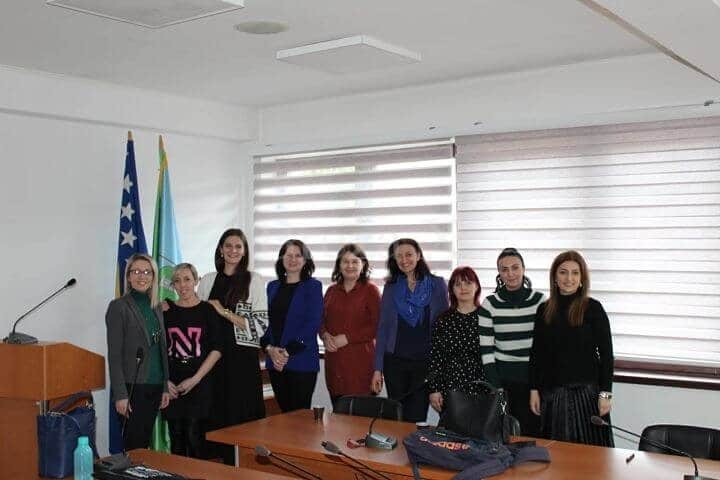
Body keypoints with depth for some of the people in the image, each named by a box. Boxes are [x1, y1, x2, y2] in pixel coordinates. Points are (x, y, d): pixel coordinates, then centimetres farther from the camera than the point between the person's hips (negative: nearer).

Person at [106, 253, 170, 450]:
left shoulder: (157, 307, 12)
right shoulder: (118, 307, -7)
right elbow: (114, 355, -11)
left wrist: (165, 387, 11)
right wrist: (120, 394, -16)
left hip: (154, 387, 6)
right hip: (132, 387, -6)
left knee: (145, 442, 11)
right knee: (134, 446, -2)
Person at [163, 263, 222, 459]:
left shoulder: (207, 310, 2)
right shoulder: (166, 311, 8)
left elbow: (216, 349, -2)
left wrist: (195, 379, -9)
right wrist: (164, 380, -3)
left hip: (199, 384, -2)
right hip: (171, 386, 2)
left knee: (194, 437, -5)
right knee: (176, 438, 6)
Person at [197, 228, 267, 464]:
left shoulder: (254, 281, -2)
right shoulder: (208, 281, 10)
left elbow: (260, 325, -8)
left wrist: (225, 312, -12)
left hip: (243, 358, -3)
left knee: (241, 416, -2)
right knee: (216, 414, 6)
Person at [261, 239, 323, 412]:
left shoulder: (312, 286, -1)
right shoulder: (273, 287, 14)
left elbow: (313, 324, -9)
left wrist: (288, 352, -14)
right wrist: (269, 348, -6)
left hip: (302, 362, -4)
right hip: (275, 362, 4)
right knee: (284, 412, 9)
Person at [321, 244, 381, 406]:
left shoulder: (370, 290, -1)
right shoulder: (332, 291, 15)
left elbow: (377, 326, -7)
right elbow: (321, 319, 18)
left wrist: (346, 338, -12)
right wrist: (325, 335, -3)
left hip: (360, 361, -5)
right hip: (334, 360, 5)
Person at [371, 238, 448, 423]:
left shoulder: (437, 285, 0)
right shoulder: (391, 287, 6)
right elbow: (382, 328, 6)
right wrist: (378, 368, 2)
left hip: (425, 361, -2)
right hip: (395, 361, 2)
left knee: (417, 418, -2)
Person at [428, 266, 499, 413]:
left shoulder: (487, 317, 3)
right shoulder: (443, 320, 6)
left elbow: (492, 355, 3)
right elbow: (434, 356, 6)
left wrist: (496, 392, 1)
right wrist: (434, 389, 0)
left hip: (481, 390, -1)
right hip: (449, 390, 1)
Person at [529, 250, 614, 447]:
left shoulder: (593, 308, -4)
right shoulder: (544, 310, 5)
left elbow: (606, 353, -4)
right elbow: (536, 353, 9)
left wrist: (605, 393, -8)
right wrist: (534, 389, 5)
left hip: (586, 391, -3)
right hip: (552, 392, 3)